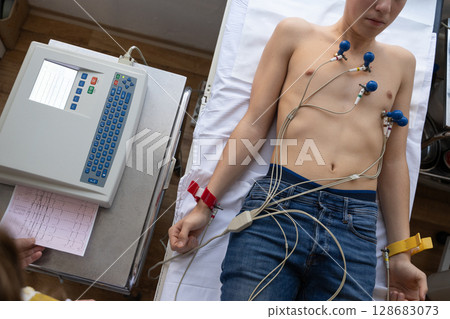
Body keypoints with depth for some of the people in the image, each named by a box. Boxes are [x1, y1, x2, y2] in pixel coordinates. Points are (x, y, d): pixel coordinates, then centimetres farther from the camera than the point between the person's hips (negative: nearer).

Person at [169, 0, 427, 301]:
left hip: (356, 230, 3)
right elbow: (253, 126, 7)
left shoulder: (401, 62, 17)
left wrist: (401, 257, 13)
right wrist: (204, 207, 4)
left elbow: (394, 163, 16)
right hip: (276, 208, -2)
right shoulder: (295, 33, 10)